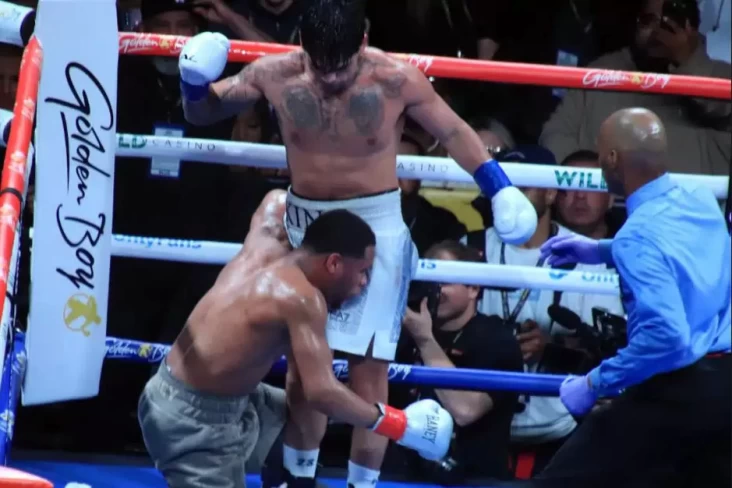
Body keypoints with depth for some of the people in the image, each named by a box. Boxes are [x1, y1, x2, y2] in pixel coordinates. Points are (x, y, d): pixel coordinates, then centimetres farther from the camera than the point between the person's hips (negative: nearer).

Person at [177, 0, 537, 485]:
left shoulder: (396, 80, -18)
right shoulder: (276, 75, -11)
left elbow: (454, 132, -2)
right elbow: (203, 113, 4)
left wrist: (501, 190, -8)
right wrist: (196, 82, -18)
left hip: (375, 226, -3)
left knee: (368, 368, -3)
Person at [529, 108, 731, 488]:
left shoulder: (638, 236, -20)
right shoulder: (701, 200, 5)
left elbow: (666, 335, -28)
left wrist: (595, 384, -18)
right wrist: (601, 251, 29)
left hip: (678, 393, -8)